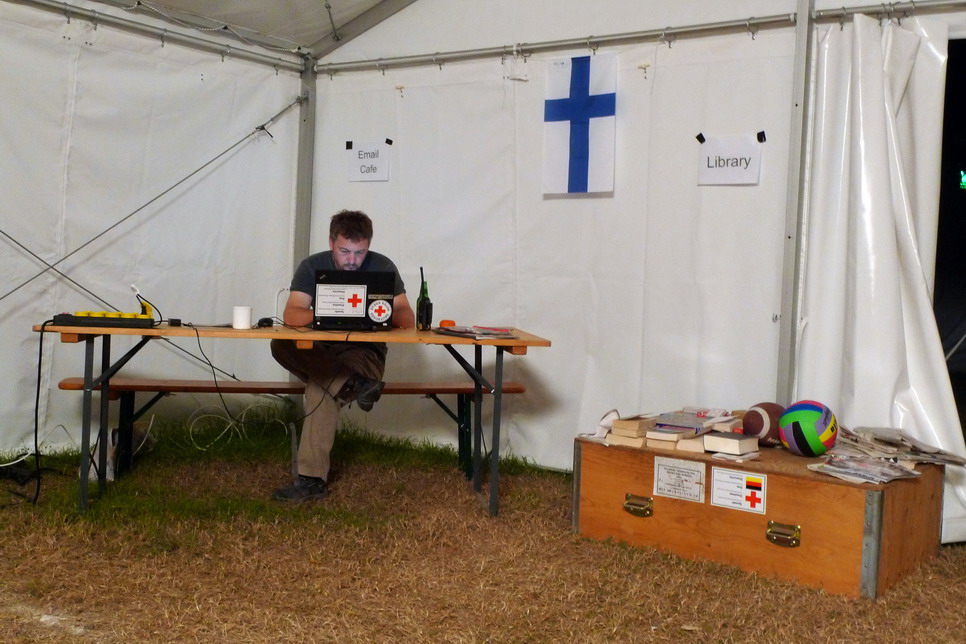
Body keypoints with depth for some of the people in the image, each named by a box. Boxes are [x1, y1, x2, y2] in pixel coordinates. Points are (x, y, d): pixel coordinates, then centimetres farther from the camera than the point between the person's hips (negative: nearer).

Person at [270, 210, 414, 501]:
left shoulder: (383, 267, -6)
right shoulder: (312, 266, -4)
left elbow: (406, 318, -13)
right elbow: (291, 315, -18)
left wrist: (388, 316, -37)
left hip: (364, 350, -3)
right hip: (321, 348, 3)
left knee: (321, 390, -34)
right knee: (281, 345, -30)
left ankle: (312, 479, -32)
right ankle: (355, 385, -37)